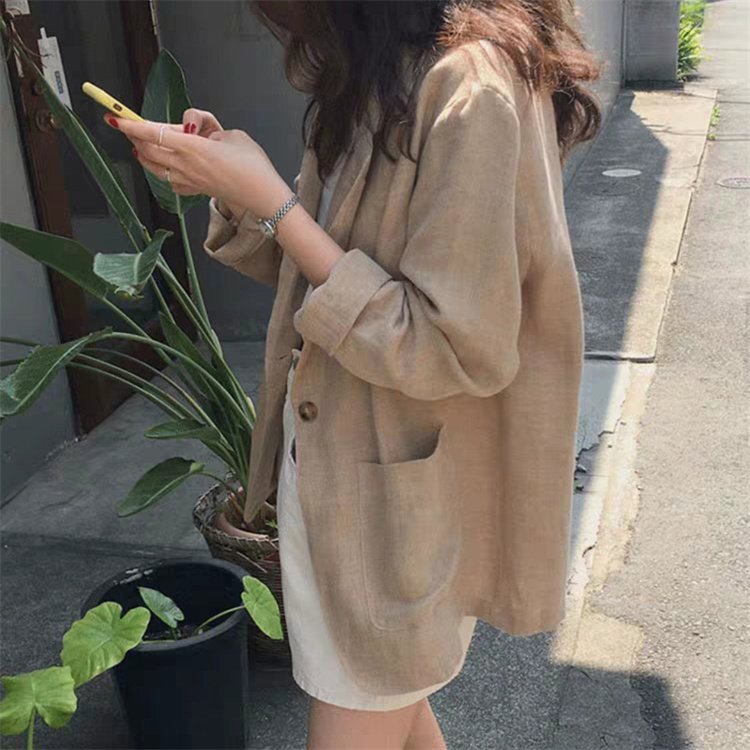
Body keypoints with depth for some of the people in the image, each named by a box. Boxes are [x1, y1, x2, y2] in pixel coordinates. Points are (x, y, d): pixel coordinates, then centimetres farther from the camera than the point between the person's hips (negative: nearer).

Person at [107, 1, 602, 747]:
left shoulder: (471, 87, -24)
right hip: (325, 473, 8)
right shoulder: (373, 76, 6)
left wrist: (271, 203, -22)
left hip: (405, 508, -8)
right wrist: (231, 181, -6)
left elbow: (451, 348, -24)